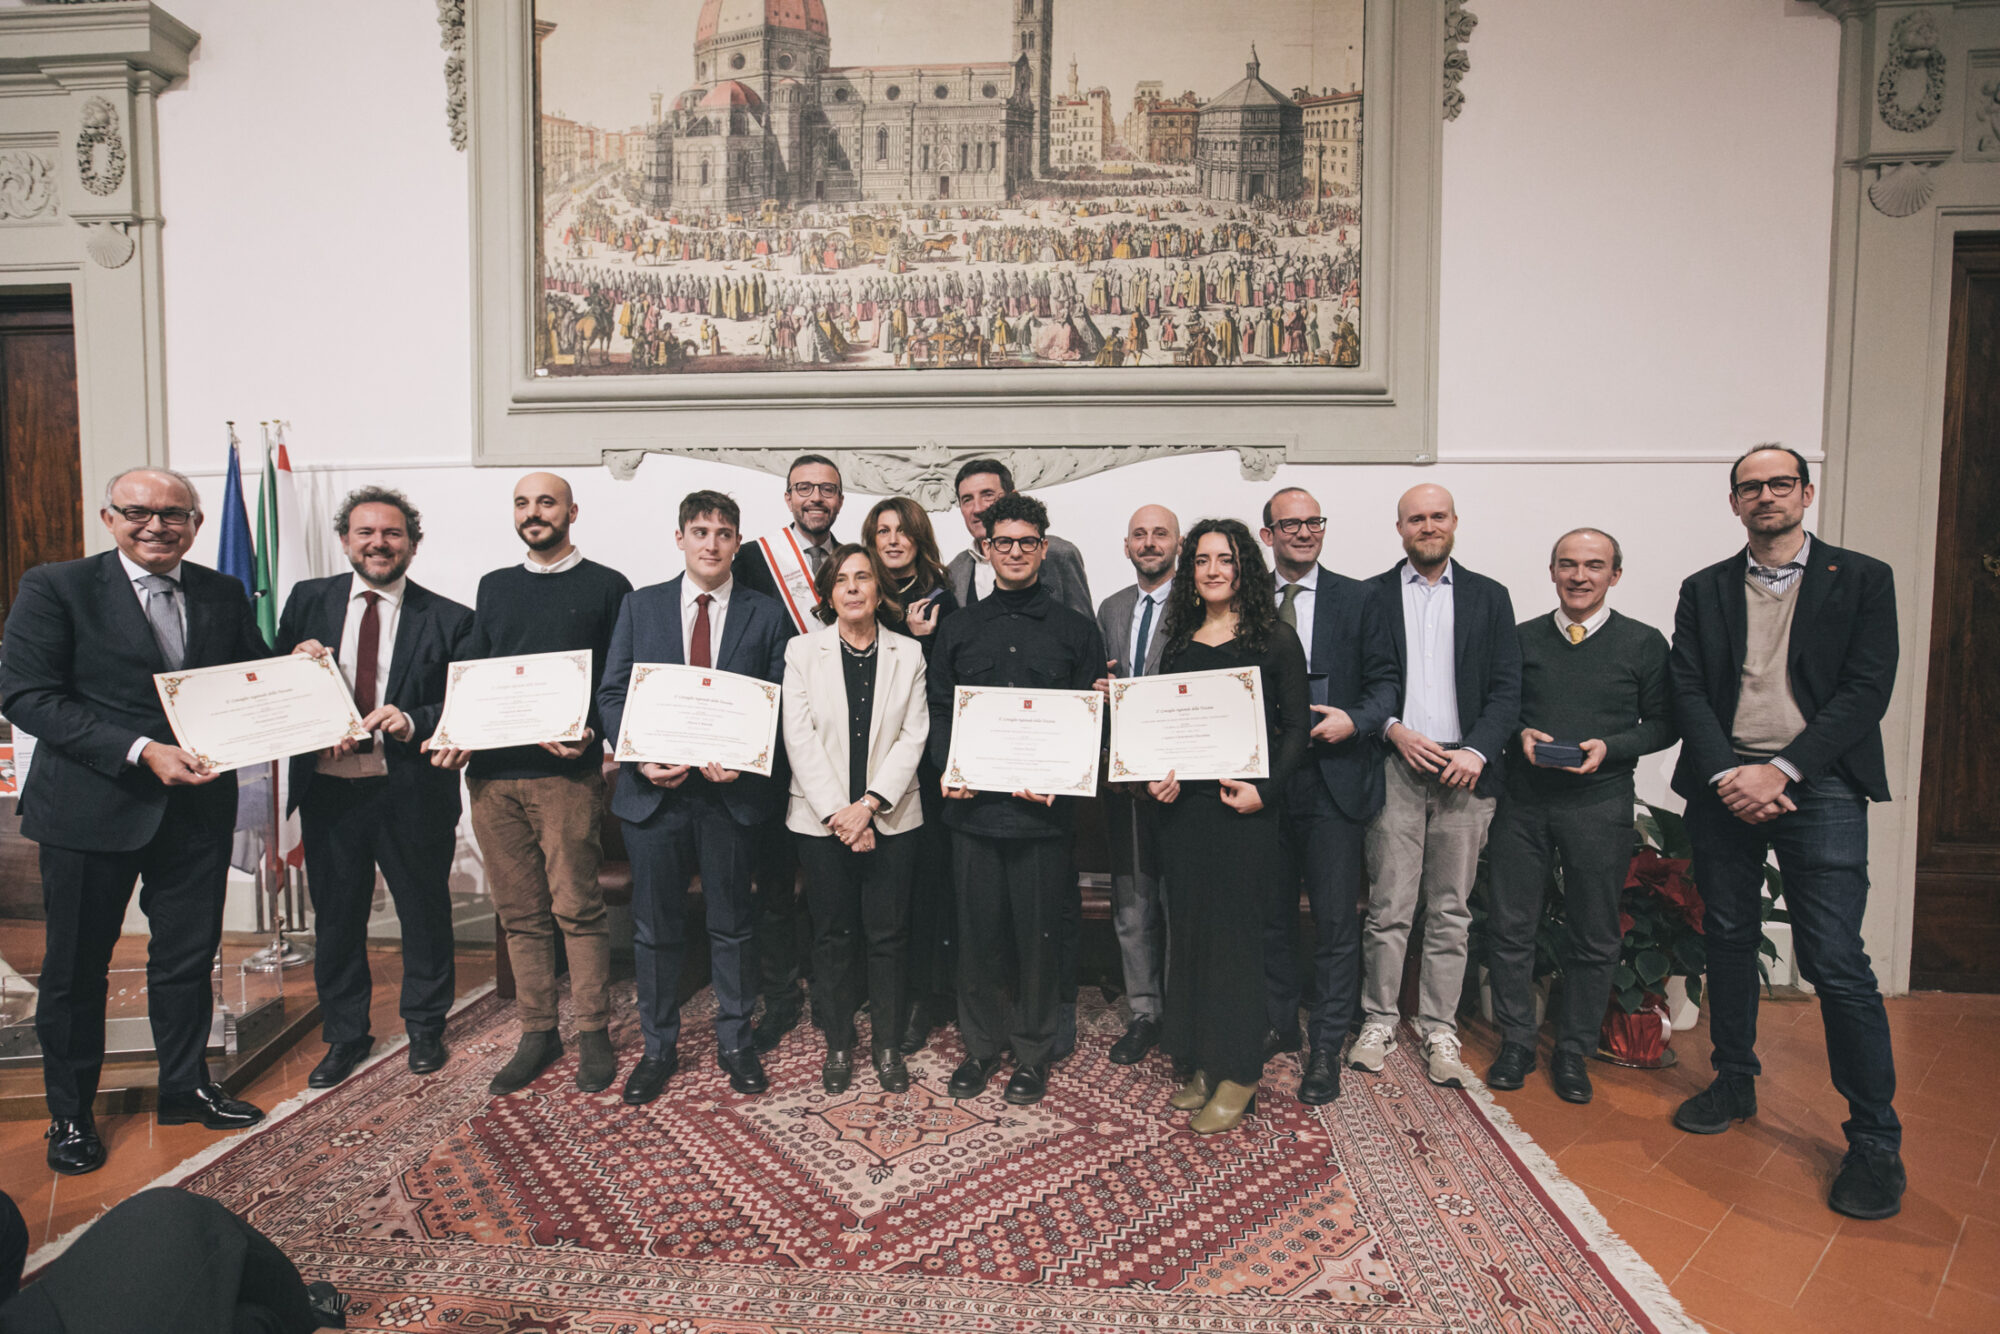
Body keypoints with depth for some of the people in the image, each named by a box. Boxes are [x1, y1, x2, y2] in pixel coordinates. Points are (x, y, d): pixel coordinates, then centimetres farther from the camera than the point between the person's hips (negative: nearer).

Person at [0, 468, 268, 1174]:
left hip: (199, 801, 3)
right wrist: (140, 751, -23)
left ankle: (186, 1088, 35)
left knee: (188, 956, 15)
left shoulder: (225, 594, 5)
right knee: (76, 967, 12)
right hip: (91, 806, -3)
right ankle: (69, 1114, 31)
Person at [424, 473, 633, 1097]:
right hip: (491, 774, 5)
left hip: (566, 773, -4)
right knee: (519, 913, 9)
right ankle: (537, 1032, 20)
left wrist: (590, 734, -17)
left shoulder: (606, 587, 4)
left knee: (577, 907, -2)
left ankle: (593, 1033, 10)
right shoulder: (494, 587, 18)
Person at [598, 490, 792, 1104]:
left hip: (731, 792, -1)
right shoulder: (640, 606, 7)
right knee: (655, 929, 11)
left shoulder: (767, 615, 3)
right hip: (654, 788, 1)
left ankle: (735, 1042, 28)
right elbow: (612, 694, 4)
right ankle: (658, 1047, 28)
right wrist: (641, 756, -12)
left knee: (732, 926, 11)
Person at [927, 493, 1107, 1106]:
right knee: (978, 933, 9)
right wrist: (949, 767, -6)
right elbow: (938, 708, 12)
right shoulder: (958, 629, 12)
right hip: (974, 806, 2)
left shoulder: (1076, 629, 6)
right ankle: (981, 1044, 27)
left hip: (1044, 810, -1)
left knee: (1040, 934, 6)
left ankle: (1033, 1050, 24)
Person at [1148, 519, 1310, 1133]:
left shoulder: (1275, 639, -1)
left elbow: (1296, 727, -3)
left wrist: (1263, 789, -16)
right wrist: (1153, 776, -4)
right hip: (1182, 805, 5)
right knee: (1188, 928, 9)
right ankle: (1202, 1065, 23)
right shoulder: (1178, 641, 11)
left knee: (1234, 930, 0)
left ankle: (1238, 1079, 13)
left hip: (1244, 807, -4)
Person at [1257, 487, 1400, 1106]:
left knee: (1336, 921, 3)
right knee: (1270, 914, 14)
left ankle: (1326, 1047, 16)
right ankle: (1277, 1025, 32)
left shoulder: (1359, 599, 4)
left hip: (1333, 781, -2)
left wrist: (1355, 720, -16)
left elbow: (1385, 681, 1)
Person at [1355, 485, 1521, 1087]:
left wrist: (1478, 750, -10)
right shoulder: (1371, 596, 8)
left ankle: (1440, 1031, 17)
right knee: (1388, 908, 1)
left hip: (1464, 770, 1)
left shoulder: (1489, 597, 11)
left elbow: (1506, 687, 4)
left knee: (1451, 912, 7)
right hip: (1395, 768, -1)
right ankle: (1378, 1022, 13)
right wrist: (1394, 730, -12)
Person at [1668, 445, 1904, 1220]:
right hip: (1724, 785, 3)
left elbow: (1866, 689, -5)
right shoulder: (1704, 590, 12)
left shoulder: (1861, 579, 5)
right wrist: (1727, 775, -11)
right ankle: (1734, 1084, 27)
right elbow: (1688, 690, 4)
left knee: (1835, 963, -7)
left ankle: (1875, 1140, 6)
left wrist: (1781, 771, -14)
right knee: (1729, 942, 11)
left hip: (1816, 787, -3)